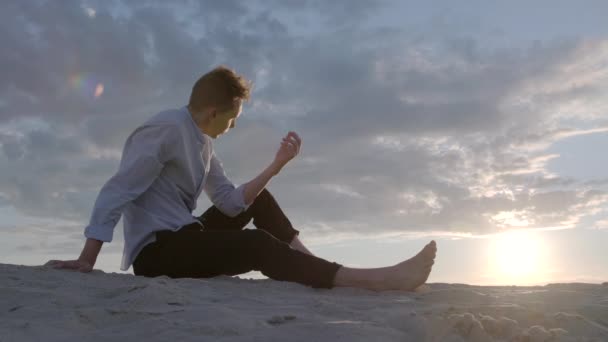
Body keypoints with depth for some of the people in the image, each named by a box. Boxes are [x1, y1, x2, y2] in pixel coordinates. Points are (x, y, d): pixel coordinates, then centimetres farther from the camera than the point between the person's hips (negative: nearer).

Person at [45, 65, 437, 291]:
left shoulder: (203, 146, 11)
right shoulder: (167, 129, -15)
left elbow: (233, 202, 5)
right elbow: (116, 192, -19)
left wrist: (277, 165, -4)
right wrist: (87, 260, -22)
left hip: (184, 240, 9)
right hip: (156, 251, -9)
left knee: (260, 200, 12)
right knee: (257, 244, -27)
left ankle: (312, 265, -3)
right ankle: (376, 279, -30)